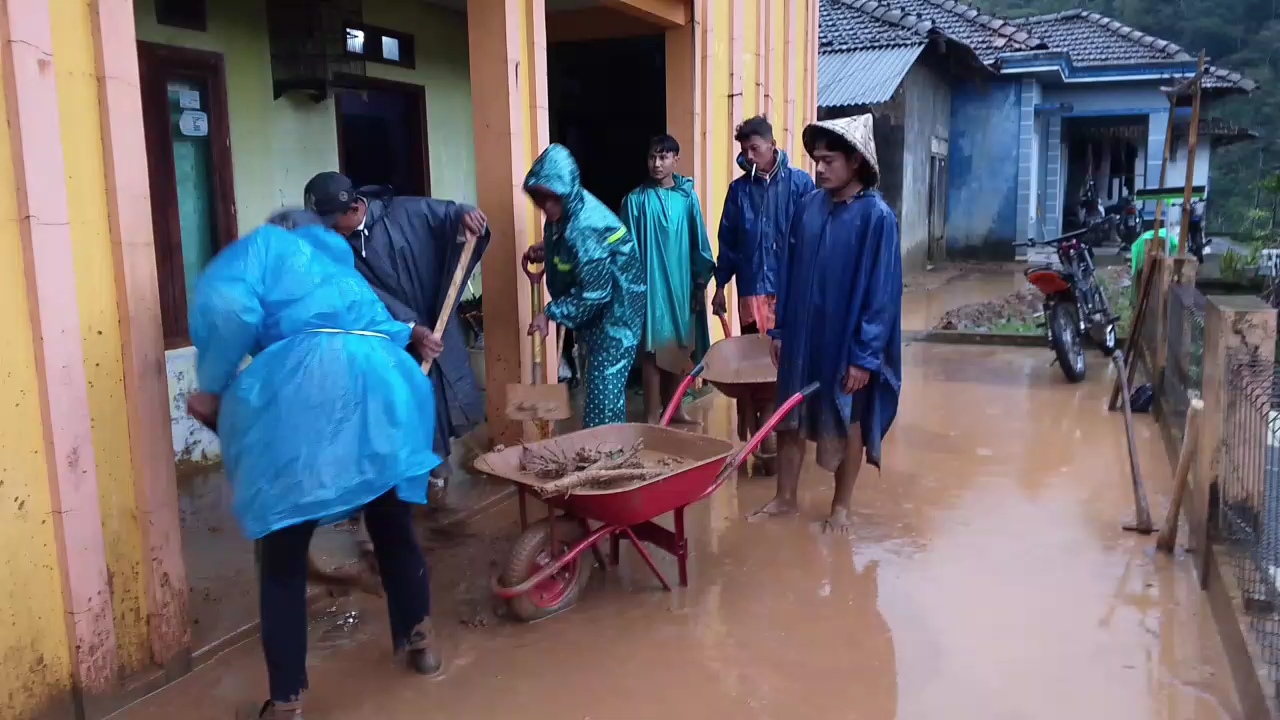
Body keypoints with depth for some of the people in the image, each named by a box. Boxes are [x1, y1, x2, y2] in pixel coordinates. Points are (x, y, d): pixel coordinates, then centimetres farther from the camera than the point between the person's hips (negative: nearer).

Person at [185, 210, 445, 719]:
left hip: (305, 383, -5)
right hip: (383, 382, 5)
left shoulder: (263, 246, 18)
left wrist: (212, 390, 9)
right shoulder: (339, 263, 37)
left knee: (283, 549, 9)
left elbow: (227, 307, 0)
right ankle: (419, 642, 40)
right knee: (392, 525, 25)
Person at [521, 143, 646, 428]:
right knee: (599, 378, 17)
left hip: (618, 304, -10)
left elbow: (594, 291, -29)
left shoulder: (585, 227, -30)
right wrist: (545, 250, 1)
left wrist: (550, 313, -23)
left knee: (604, 381, -8)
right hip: (597, 304, 10)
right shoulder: (566, 211, -2)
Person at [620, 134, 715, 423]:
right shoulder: (636, 199, -4)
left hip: (682, 284, 3)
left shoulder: (688, 196, 3)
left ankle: (673, 408, 27)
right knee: (653, 350, 0)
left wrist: (701, 282, 4)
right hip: (651, 285, -3)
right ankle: (652, 415, 9)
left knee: (679, 348, 12)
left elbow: (699, 242, 6)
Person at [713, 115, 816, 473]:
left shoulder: (799, 183, -2)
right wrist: (720, 285, 8)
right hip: (751, 288, 2)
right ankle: (754, 434, 18)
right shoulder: (739, 189, 6)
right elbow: (727, 240, 9)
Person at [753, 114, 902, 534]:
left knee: (847, 424, 11)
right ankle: (785, 498, 30)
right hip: (802, 335, 5)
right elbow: (788, 274, 8)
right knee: (790, 419, 14)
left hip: (848, 343, -5)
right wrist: (780, 329, 7)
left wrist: (865, 355, -17)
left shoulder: (877, 217, -14)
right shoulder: (809, 208, 2)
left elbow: (881, 292, -15)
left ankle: (841, 507, 27)